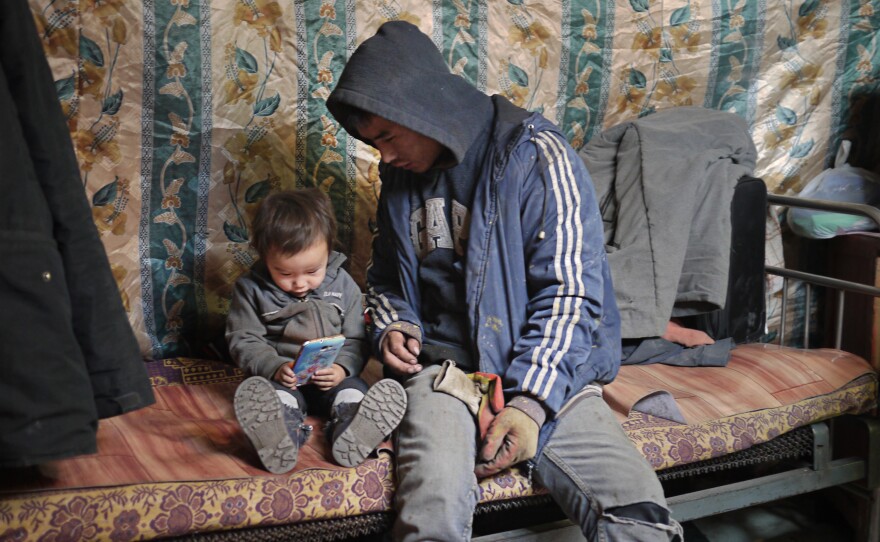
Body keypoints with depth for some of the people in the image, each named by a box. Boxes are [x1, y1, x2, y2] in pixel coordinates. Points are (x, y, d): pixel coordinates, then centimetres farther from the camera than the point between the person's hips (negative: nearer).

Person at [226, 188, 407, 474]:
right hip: (281, 377, -2)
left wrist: (342, 368, -17)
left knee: (353, 389, -28)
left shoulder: (343, 285, 4)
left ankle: (348, 432, -56)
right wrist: (275, 368, -22)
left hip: (331, 378, 2)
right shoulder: (251, 288, 0)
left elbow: (355, 340, 5)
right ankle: (285, 432, -62)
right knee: (275, 395, -33)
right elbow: (243, 340, -2)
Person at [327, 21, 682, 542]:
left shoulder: (536, 155, -6)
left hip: (544, 370, -2)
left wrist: (532, 402, -22)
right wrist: (391, 326, 4)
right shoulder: (402, 176, 13)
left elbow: (569, 294, -12)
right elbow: (385, 278, 27)